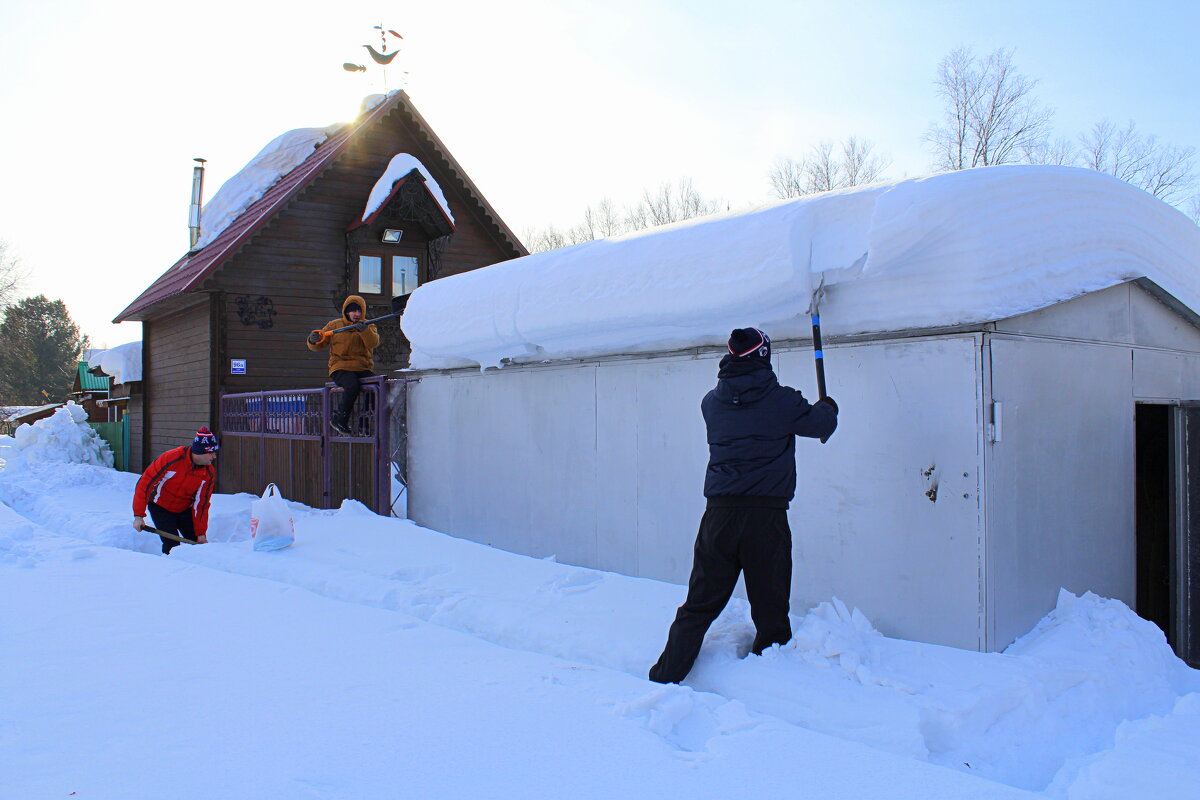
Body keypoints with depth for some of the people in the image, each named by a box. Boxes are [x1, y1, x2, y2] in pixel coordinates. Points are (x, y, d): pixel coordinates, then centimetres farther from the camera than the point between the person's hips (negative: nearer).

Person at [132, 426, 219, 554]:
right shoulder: (171, 458, -28)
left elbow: (201, 504, -7)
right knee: (172, 546, -16)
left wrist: (201, 534, -8)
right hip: (161, 508, -4)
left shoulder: (209, 473, -13)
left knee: (200, 544, -2)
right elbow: (144, 483, -22)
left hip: (185, 510, 4)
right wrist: (138, 515, -23)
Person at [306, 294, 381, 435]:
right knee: (352, 386, -34)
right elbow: (318, 346, 10)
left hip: (363, 368, 2)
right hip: (341, 368, -2)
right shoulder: (334, 325, 12)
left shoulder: (368, 326, 13)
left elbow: (373, 343, -9)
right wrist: (313, 340, -13)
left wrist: (364, 330, -27)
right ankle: (340, 419, -15)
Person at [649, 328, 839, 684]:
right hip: (767, 513, -3)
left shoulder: (712, 402, 5)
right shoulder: (781, 401, -4)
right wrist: (827, 407, 33)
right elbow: (821, 425, 10)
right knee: (770, 609, 8)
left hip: (720, 513, 3)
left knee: (699, 605, 10)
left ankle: (666, 678, 9)